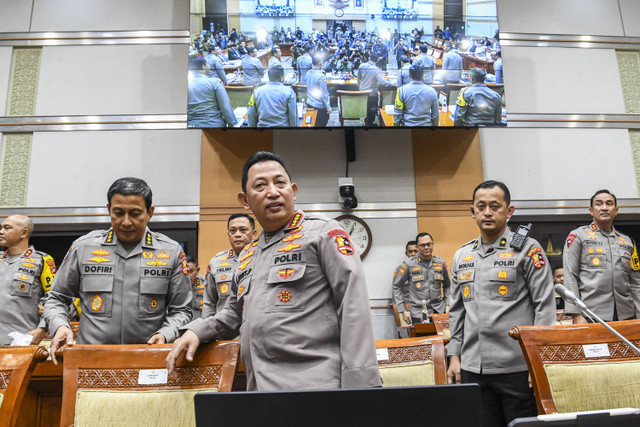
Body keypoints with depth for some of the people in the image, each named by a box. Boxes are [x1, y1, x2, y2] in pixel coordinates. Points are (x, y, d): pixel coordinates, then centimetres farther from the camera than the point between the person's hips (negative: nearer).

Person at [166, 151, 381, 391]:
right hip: (259, 390, 6)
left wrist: (360, 384, -17)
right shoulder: (247, 256, 20)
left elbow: (354, 307, -9)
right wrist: (197, 331, 15)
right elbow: (235, 314, 33)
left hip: (315, 388, -6)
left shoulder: (324, 232, -1)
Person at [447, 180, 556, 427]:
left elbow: (545, 305, -5)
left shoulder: (527, 249, -2)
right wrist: (455, 355, 12)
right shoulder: (461, 256, 12)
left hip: (517, 367, -4)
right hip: (473, 368, 4)